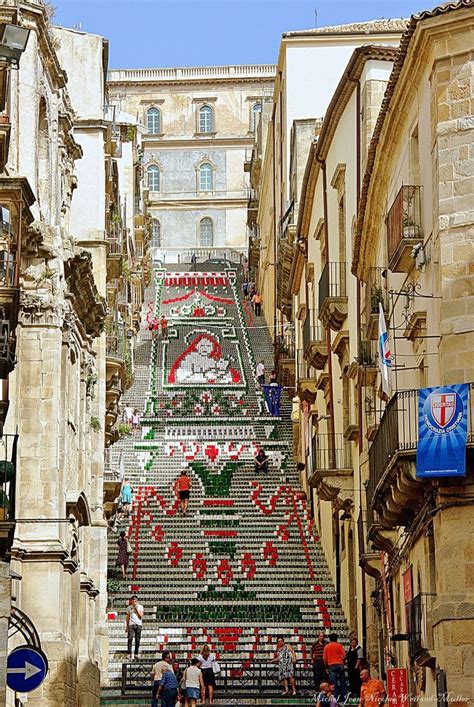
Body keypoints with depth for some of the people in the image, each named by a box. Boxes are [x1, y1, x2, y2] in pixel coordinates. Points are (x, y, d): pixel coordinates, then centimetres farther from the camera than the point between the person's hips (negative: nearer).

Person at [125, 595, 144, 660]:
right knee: (130, 639, -13)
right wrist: (126, 626, 11)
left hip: (138, 625, 0)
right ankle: (129, 653, -15)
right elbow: (127, 617, 14)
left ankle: (136, 654, 7)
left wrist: (137, 609, -9)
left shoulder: (140, 607, 6)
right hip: (131, 625, 0)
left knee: (137, 640, 0)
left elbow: (141, 616, -5)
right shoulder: (129, 607, 10)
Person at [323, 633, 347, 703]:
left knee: (334, 683, 1)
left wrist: (327, 667, 16)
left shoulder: (326, 647, 6)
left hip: (331, 665, 0)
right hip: (340, 665, 0)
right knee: (342, 682, 6)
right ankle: (344, 697, 3)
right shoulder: (339, 645, 2)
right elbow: (344, 656, 0)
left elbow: (324, 658, 7)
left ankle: (336, 698, -2)